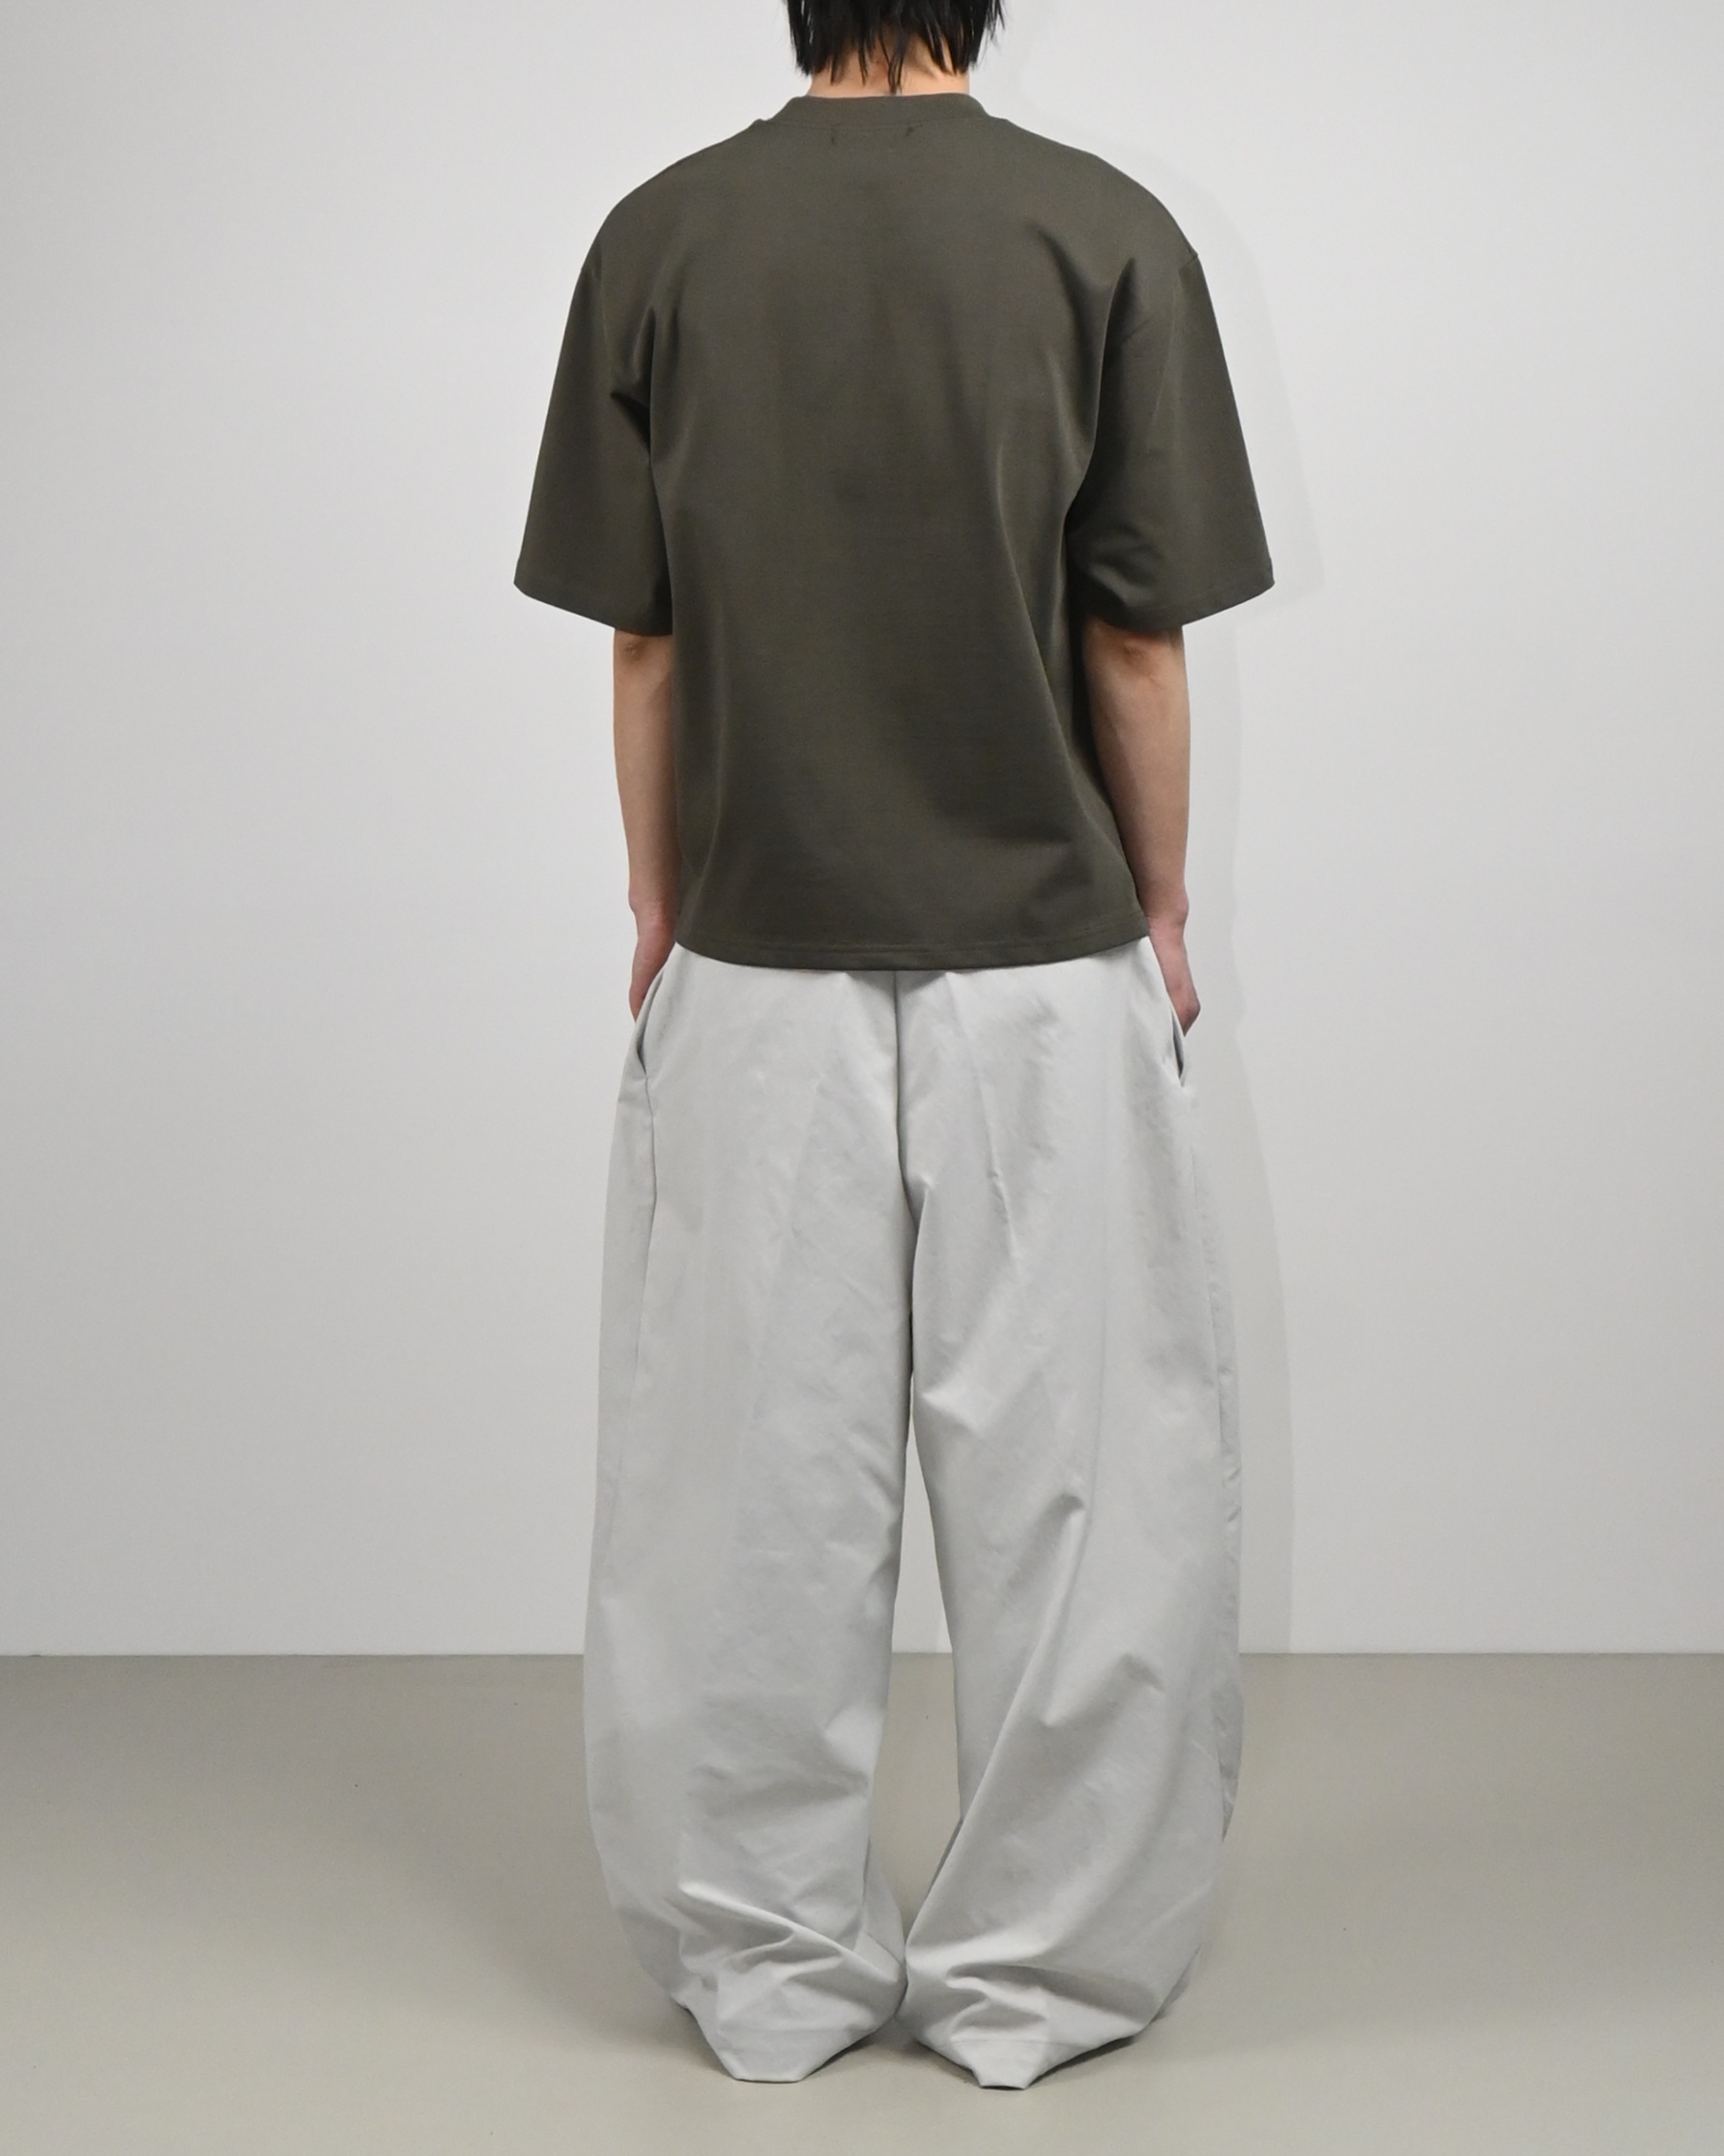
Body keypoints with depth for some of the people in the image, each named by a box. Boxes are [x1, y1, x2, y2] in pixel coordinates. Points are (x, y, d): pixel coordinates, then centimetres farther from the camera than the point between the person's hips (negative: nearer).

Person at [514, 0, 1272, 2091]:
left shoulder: (659, 238, -1)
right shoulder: (1108, 233, -5)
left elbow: (642, 645, 1)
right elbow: (1138, 643, -4)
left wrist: (660, 916, 12)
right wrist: (1161, 915, 8)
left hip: (755, 968, 2)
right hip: (1043, 970, -1)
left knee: (748, 1487, 10)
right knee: (1070, 1482, 9)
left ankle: (768, 1963, 21)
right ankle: (1040, 1968, 19)